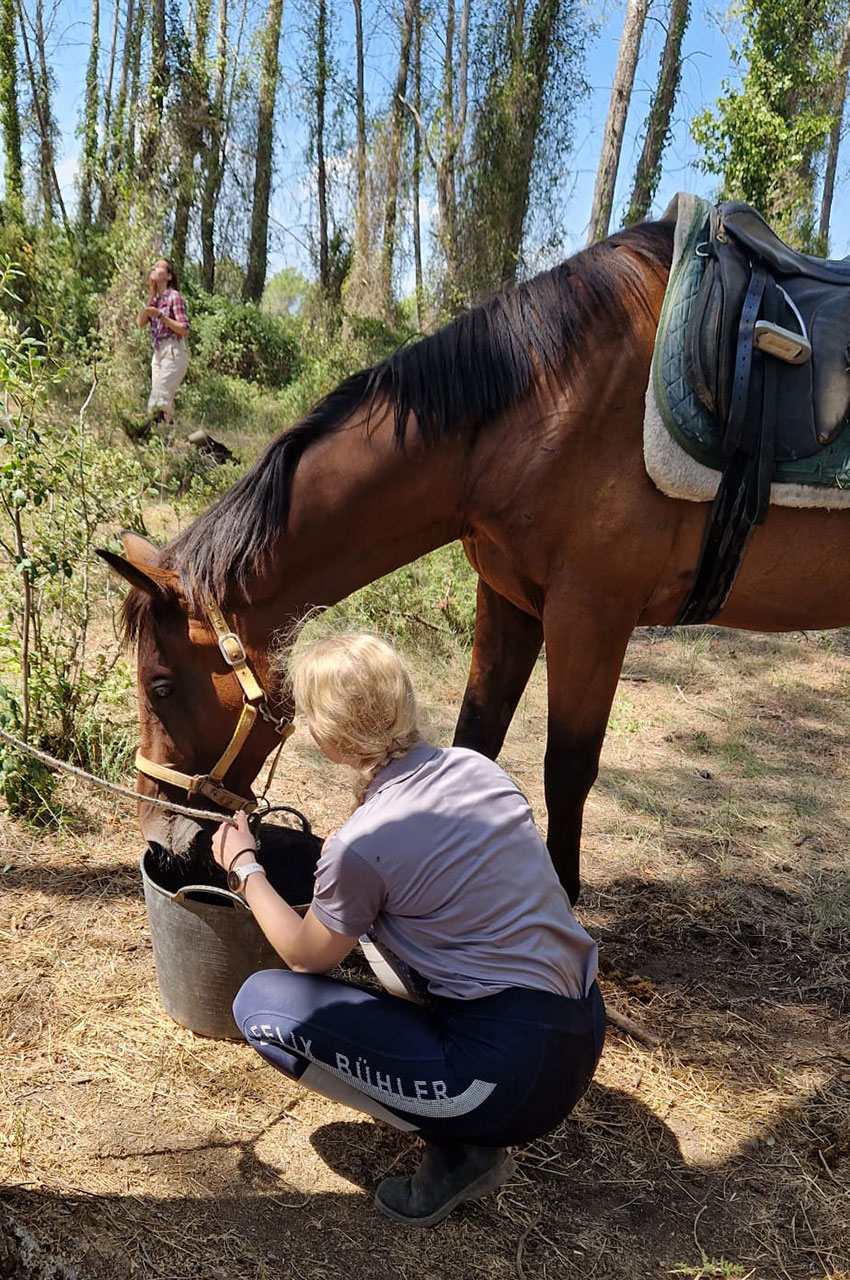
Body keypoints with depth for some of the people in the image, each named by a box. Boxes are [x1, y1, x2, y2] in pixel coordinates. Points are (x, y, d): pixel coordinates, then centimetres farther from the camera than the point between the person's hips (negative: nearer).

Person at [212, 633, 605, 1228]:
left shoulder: (360, 846, -18)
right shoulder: (476, 766, 0)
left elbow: (307, 957, 2)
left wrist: (244, 869, 13)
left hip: (518, 1080, -7)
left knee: (261, 1004, 1)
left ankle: (458, 1147, 3)